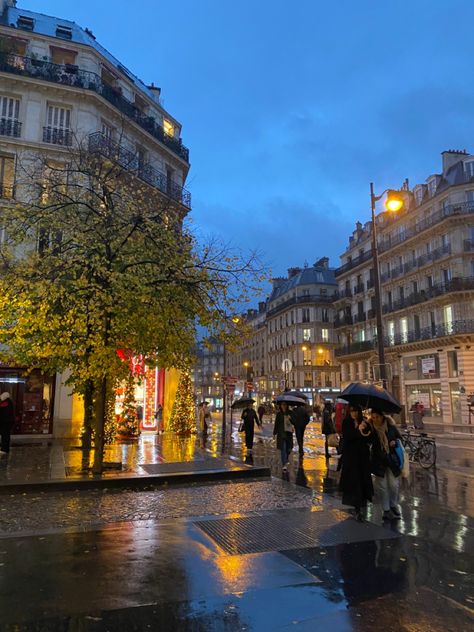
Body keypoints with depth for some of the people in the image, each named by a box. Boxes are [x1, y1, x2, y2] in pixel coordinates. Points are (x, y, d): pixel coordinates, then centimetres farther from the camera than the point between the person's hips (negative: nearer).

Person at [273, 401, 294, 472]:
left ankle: (285, 461, 35)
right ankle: (284, 465, -10)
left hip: (289, 432, 3)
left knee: (288, 448, 9)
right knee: (283, 448, -9)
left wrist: (290, 418, -14)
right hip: (281, 433, -3)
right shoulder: (279, 414, 2)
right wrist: (274, 433, 4)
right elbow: (276, 424, 4)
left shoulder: (289, 413, 6)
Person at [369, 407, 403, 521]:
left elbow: (399, 437, 9)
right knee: (382, 486, 4)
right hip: (378, 460, -1)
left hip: (392, 459, 1)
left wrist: (395, 442, -11)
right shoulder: (370, 428, -11)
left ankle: (394, 506, 28)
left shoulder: (390, 425, -6)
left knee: (394, 485, 4)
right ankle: (386, 510, 17)